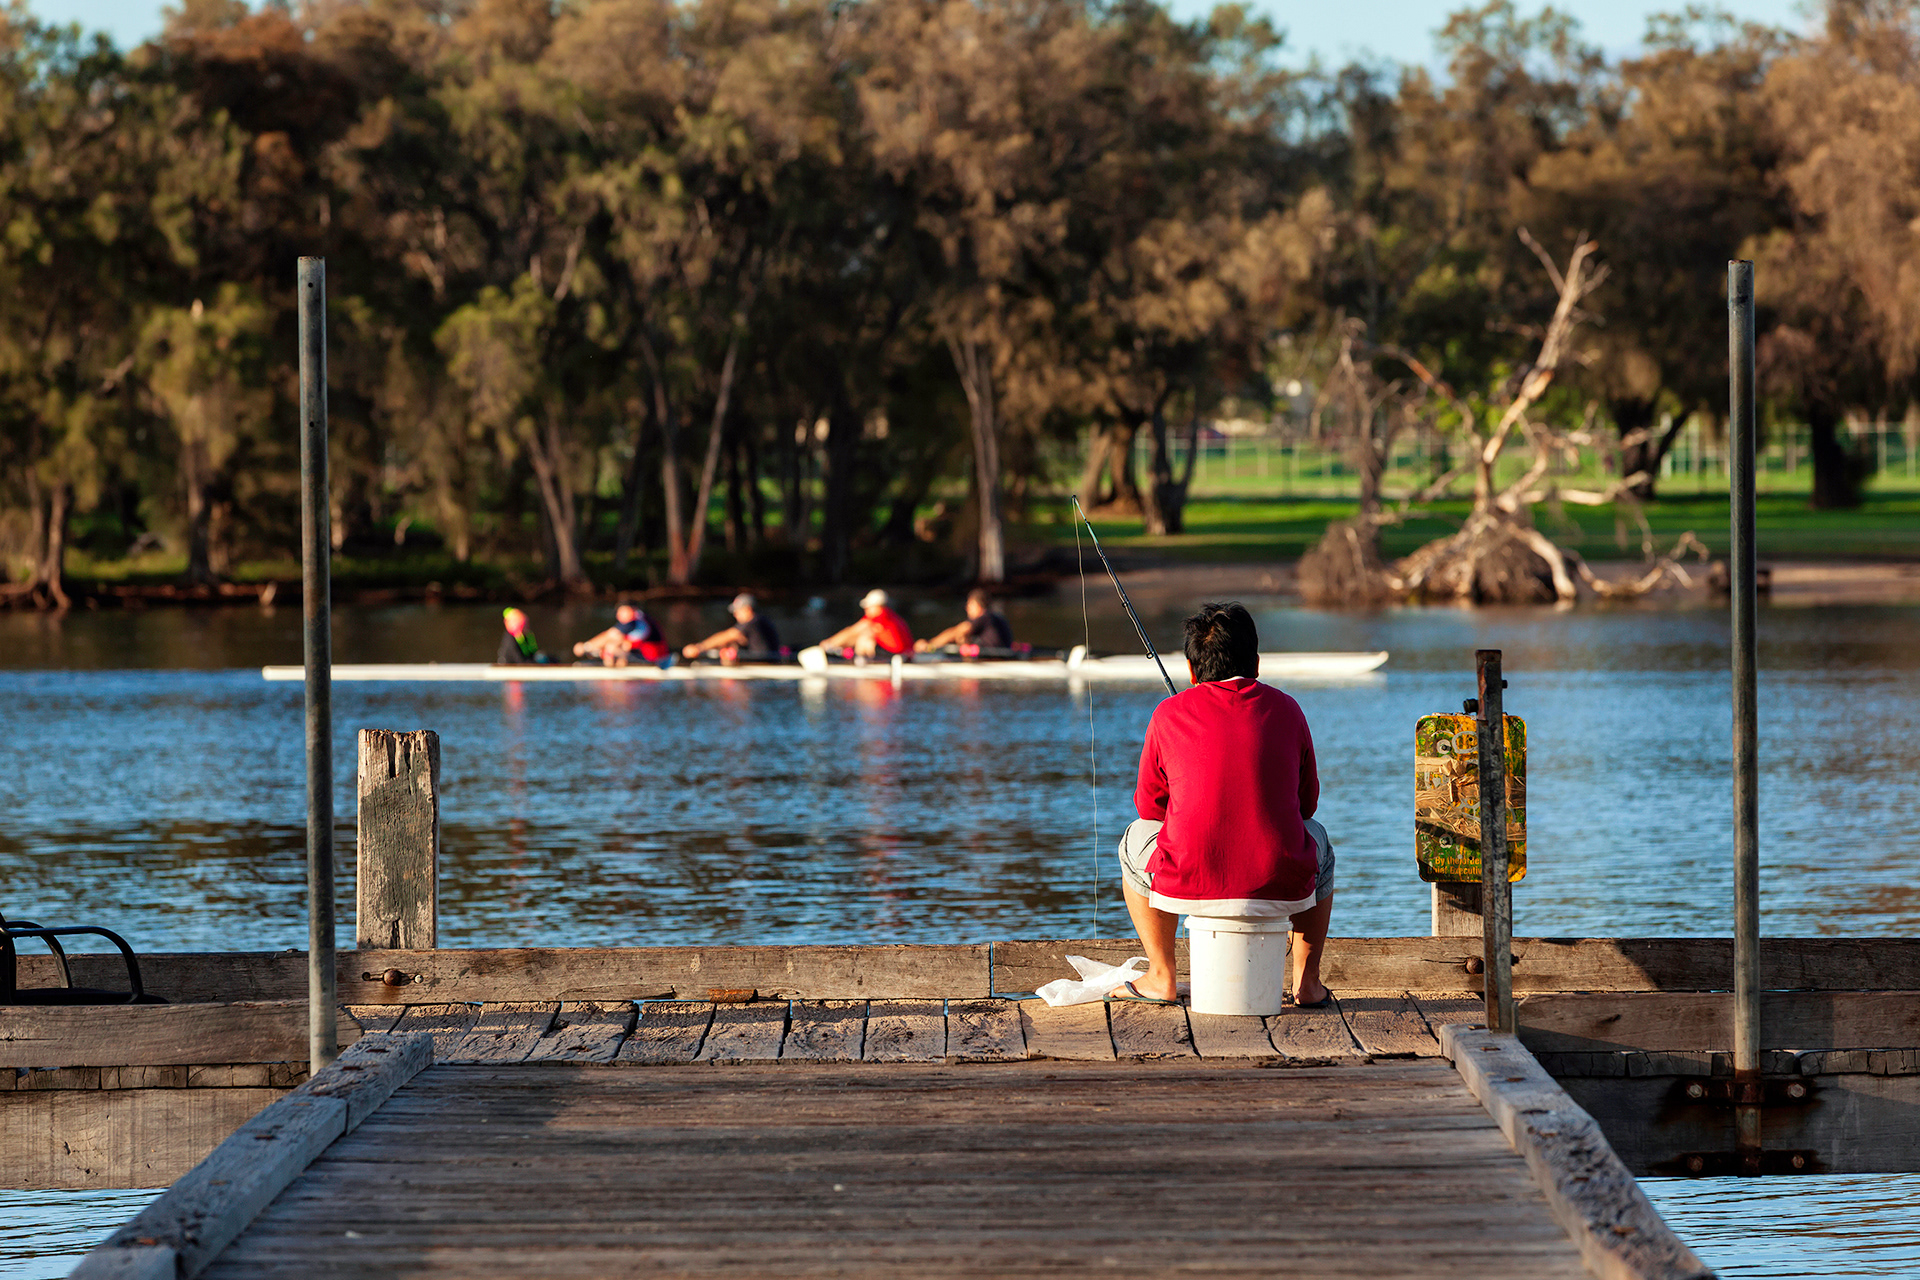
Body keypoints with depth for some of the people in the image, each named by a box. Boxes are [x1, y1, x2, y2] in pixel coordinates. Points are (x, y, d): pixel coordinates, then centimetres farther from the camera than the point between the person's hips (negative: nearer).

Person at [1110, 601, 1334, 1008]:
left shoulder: (1170, 715, 2)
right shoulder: (1285, 710, 6)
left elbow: (1149, 806, 14)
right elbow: (1307, 803, 17)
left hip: (1190, 884, -1)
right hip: (1281, 888, 1)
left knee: (1136, 843, 32)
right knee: (1318, 841, 37)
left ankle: (1161, 977, 30)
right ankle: (1307, 983, 30)